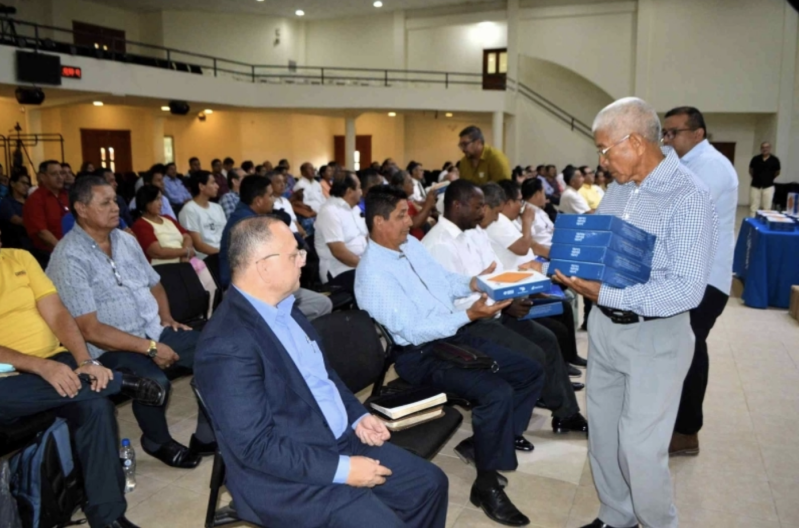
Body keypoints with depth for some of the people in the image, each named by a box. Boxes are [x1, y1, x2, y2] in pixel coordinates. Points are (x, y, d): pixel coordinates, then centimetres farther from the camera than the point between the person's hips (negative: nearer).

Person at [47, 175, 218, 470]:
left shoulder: (126, 240, 10)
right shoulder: (69, 257, -13)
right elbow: (89, 329, -19)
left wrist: (166, 318, 2)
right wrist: (150, 348, -20)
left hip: (156, 332, 7)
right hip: (111, 348, -7)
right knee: (155, 381, -33)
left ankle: (207, 437, 5)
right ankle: (158, 442, 0)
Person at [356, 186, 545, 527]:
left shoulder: (412, 244, 7)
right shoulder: (372, 273, -20)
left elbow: (445, 281, 18)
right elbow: (412, 332, -25)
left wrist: (472, 284, -3)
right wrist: (469, 315, -27)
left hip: (454, 335, 9)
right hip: (420, 355, -9)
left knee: (530, 372, 8)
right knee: (497, 392, -28)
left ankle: (485, 442, 23)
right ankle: (486, 485, -7)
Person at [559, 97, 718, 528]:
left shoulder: (687, 199, -18)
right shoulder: (618, 188, 6)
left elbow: (686, 290, -25)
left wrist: (605, 294, -27)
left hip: (655, 337, -7)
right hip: (604, 327, 7)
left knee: (640, 446, -2)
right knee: (603, 433, 16)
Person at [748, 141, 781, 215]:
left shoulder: (775, 160, -4)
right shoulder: (755, 159, -2)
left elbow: (777, 172, 12)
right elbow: (751, 170, 15)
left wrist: (769, 178, 15)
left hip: (768, 187, -1)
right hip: (755, 186, 1)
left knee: (766, 208, 2)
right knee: (753, 208, 3)